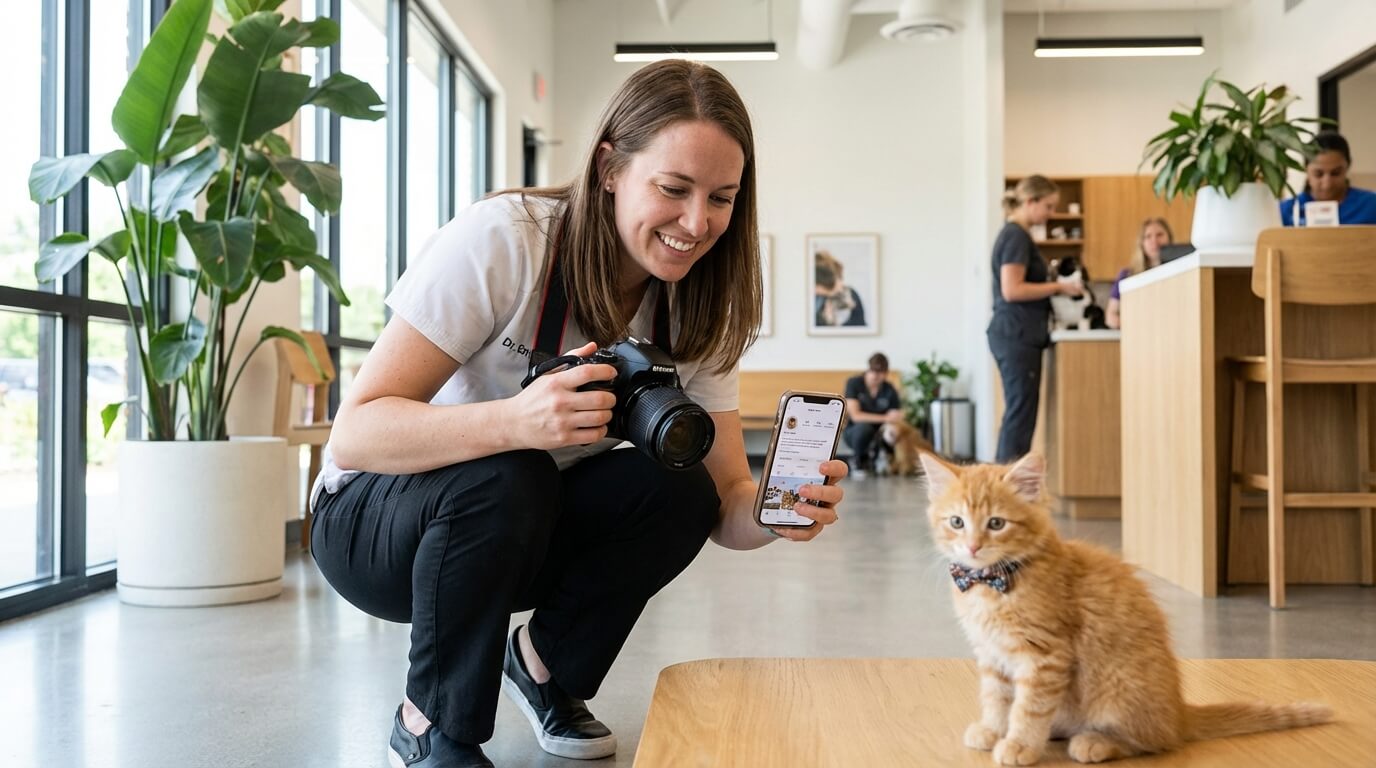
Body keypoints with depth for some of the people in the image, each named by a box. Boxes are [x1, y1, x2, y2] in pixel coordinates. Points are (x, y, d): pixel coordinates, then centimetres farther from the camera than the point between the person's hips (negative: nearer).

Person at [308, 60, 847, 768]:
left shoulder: (695, 310, -10)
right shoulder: (501, 239, -26)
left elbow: (726, 499, -11)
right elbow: (355, 432, -29)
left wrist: (780, 510, -35)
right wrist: (511, 422, -47)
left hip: (522, 534, 4)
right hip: (379, 523, -4)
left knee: (679, 493, -22)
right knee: (507, 477, -35)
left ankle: (545, 663, 6)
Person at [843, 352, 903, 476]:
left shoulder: (890, 390, -8)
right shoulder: (853, 383, -14)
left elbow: (899, 419, -9)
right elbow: (855, 415, -22)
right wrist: (885, 418, -30)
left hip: (881, 433, 2)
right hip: (854, 432, -2)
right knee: (863, 427, -36)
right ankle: (859, 464, -8)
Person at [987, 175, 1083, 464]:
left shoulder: (1013, 234, 18)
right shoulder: (1017, 236, -12)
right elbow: (1012, 290, -20)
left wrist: (1053, 292, 11)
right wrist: (1059, 287, -13)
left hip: (1015, 334, 10)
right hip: (1017, 335, -10)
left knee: (1017, 413, 10)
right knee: (1020, 414, -8)